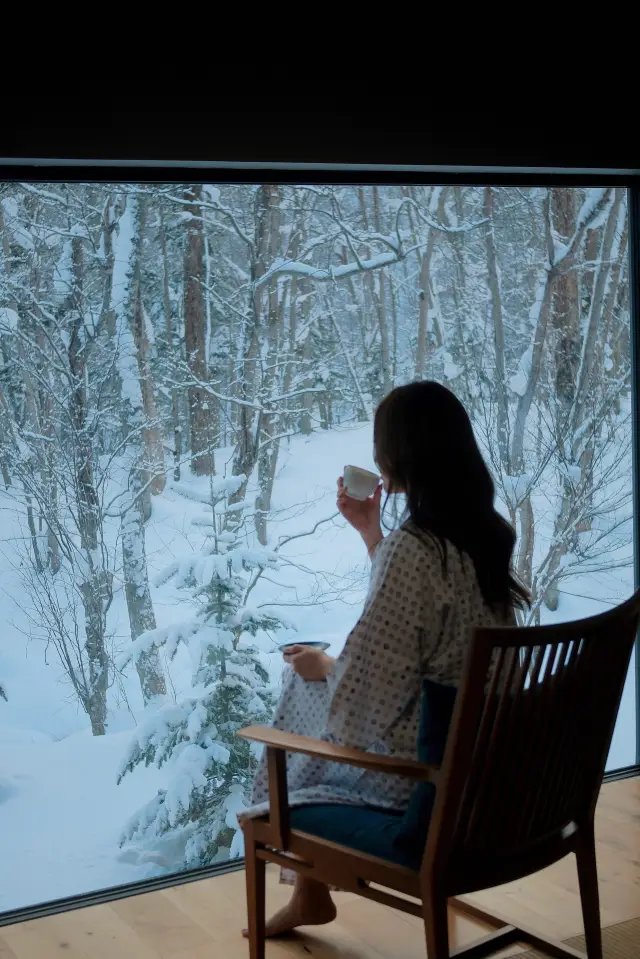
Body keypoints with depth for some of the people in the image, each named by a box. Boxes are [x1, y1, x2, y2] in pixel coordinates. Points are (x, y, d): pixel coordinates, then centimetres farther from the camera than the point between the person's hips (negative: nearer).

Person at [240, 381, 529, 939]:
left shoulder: (412, 547, -26)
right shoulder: (487, 532, 0)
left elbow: (365, 693, -23)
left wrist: (322, 666, -3)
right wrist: (369, 531, 15)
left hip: (424, 778, -8)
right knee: (316, 687, 24)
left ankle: (311, 893, 35)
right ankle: (310, 888, 31)